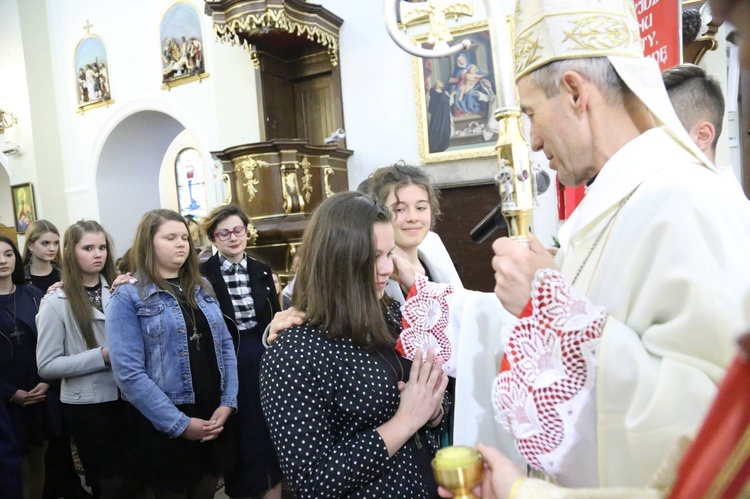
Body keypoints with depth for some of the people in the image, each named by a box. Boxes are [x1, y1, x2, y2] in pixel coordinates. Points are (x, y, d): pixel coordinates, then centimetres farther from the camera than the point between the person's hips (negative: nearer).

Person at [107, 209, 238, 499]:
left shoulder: (202, 289, 9)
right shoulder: (127, 298, -9)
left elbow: (225, 346, 7)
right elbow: (129, 373, -16)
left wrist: (228, 403, -4)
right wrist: (180, 424, -16)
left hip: (214, 419, 5)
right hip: (164, 427, -5)